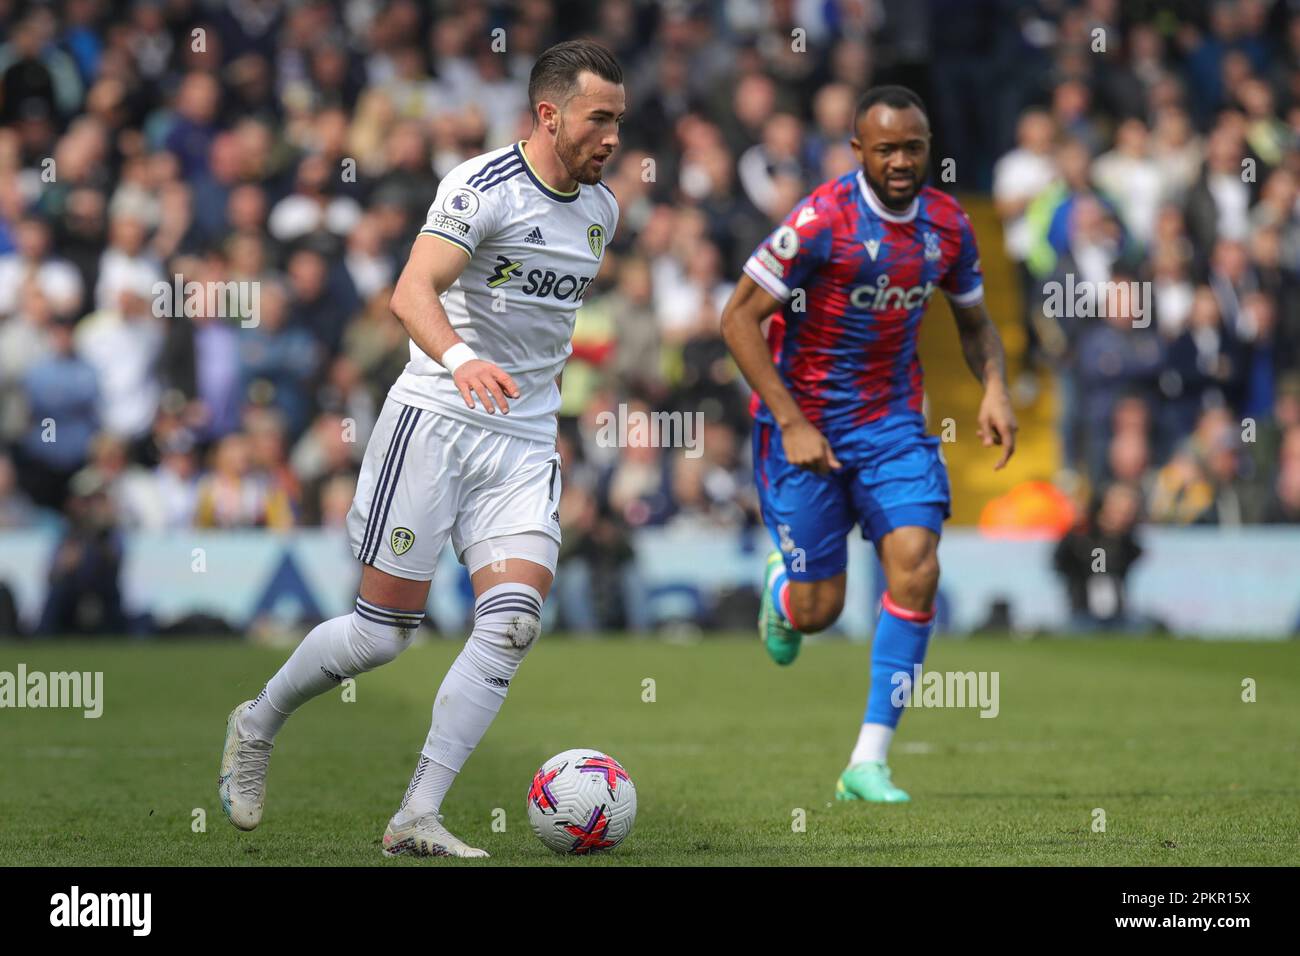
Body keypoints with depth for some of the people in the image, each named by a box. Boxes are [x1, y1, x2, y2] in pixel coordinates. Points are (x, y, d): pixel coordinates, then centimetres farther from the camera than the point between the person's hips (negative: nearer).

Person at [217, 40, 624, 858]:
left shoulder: (601, 211, 11)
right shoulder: (483, 186, -12)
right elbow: (413, 290, -26)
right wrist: (461, 359, -43)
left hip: (524, 445, 6)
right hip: (433, 421, -6)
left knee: (515, 620, -14)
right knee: (385, 629, -2)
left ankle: (417, 819, -11)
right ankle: (256, 726, 26)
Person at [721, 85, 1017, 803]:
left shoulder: (947, 224, 0)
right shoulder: (823, 219, -17)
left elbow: (974, 321, 16)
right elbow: (738, 319, -15)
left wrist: (994, 388, -5)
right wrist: (791, 424, -22)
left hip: (893, 422, 4)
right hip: (806, 423, -4)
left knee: (916, 566, -16)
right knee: (818, 610, -1)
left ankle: (868, 763, -11)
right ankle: (781, 585, 40)